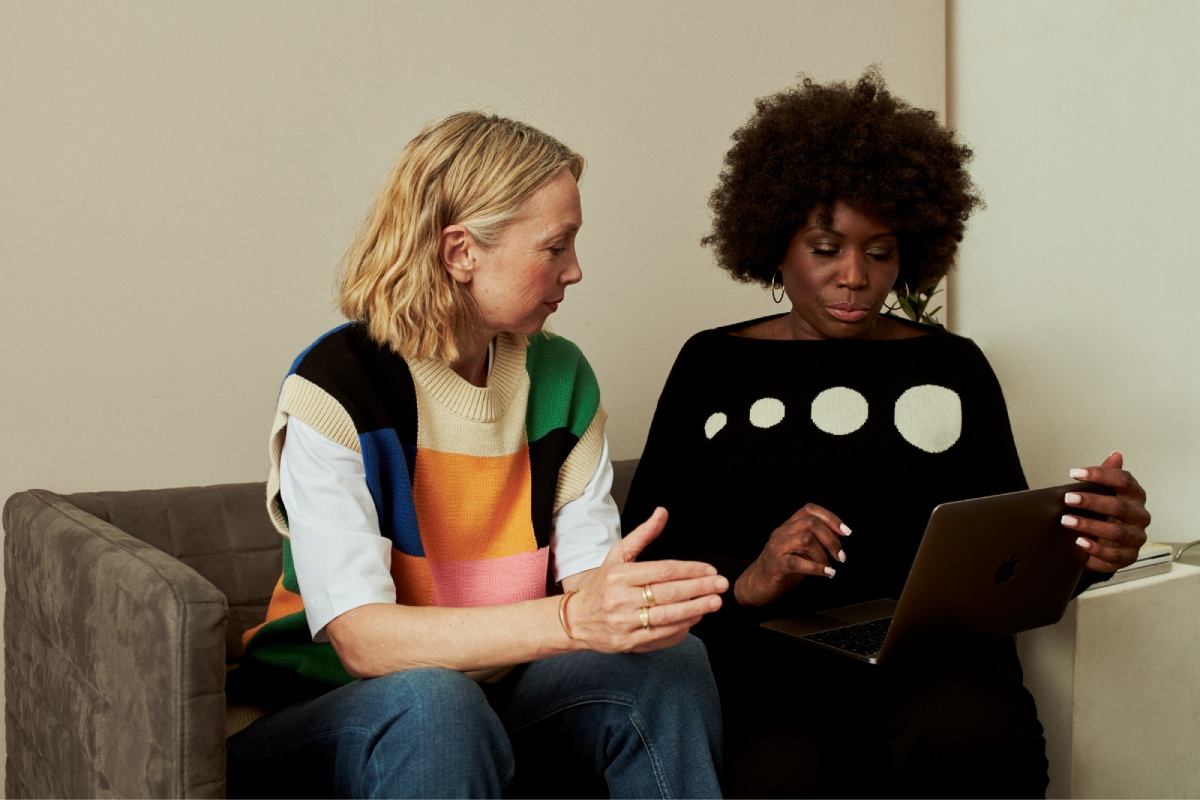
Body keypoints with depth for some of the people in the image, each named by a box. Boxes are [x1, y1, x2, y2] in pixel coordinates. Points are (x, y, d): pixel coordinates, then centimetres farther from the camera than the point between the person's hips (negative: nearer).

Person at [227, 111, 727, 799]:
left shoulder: (561, 377, 3)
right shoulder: (335, 387, -17)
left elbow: (588, 571, -4)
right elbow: (359, 637, -26)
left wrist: (628, 601, -30)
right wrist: (570, 619, -39)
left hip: (500, 690, 5)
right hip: (327, 710, -5)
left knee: (671, 660, -21)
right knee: (429, 701, -38)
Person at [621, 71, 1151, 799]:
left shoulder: (953, 367, 15)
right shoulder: (713, 365, 13)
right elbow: (645, 549, 6)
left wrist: (1082, 546, -13)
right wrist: (744, 581, -14)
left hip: (932, 645, 2)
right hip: (769, 656, -2)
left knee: (973, 739, -33)